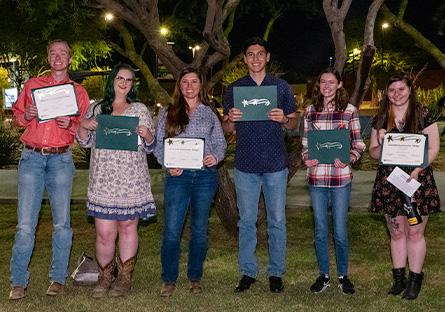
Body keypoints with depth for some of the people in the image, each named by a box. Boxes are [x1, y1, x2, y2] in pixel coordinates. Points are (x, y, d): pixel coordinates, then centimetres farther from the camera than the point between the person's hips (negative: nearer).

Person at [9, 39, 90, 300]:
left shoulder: (78, 91, 12)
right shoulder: (32, 85, 14)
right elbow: (17, 114, 17)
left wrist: (71, 124, -9)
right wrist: (26, 116, -4)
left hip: (61, 159, 0)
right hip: (32, 157, 0)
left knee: (61, 222, 1)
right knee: (26, 223, -4)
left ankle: (58, 278, 11)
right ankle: (19, 281, 3)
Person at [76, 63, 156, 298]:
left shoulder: (140, 109, 8)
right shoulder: (96, 109, 12)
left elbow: (149, 147, 8)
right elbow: (85, 142, 15)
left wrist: (147, 134, -14)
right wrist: (83, 125, -5)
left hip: (131, 182, -1)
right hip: (103, 181, 1)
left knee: (128, 227, 5)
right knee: (104, 233, -2)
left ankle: (124, 278, 16)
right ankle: (105, 278, 15)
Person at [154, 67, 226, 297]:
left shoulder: (209, 113, 12)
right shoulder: (167, 113, 10)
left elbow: (220, 142, 11)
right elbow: (158, 144, 6)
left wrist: (216, 157, -11)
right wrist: (168, 164, -11)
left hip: (205, 175, 1)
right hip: (178, 175, -1)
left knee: (199, 229, 9)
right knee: (172, 230, -5)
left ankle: (195, 278, 22)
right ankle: (169, 280, 8)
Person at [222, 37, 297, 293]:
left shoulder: (281, 86, 6)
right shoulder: (235, 88, 8)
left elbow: (295, 123, 9)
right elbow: (227, 129, 11)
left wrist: (284, 119, -13)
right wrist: (230, 119, -12)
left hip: (275, 164, -1)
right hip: (245, 164, 1)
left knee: (277, 221, 3)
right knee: (247, 221, 6)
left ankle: (276, 273, 14)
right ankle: (248, 272, 17)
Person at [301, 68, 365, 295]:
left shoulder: (349, 110, 0)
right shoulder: (310, 111, 8)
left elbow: (358, 144, 3)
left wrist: (349, 159, -15)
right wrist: (306, 158, -5)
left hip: (341, 177, -2)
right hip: (316, 177, 2)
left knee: (340, 231, 3)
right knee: (320, 230, 10)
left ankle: (343, 276, 20)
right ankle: (323, 275, 23)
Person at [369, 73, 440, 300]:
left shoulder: (423, 116, -2)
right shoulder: (380, 120, 9)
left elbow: (433, 148, -4)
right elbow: (373, 152, 13)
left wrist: (417, 170, -16)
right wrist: (381, 144, -9)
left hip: (417, 180, -3)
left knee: (415, 232, 1)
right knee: (396, 232, 10)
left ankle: (415, 280, 12)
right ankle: (399, 278, 20)